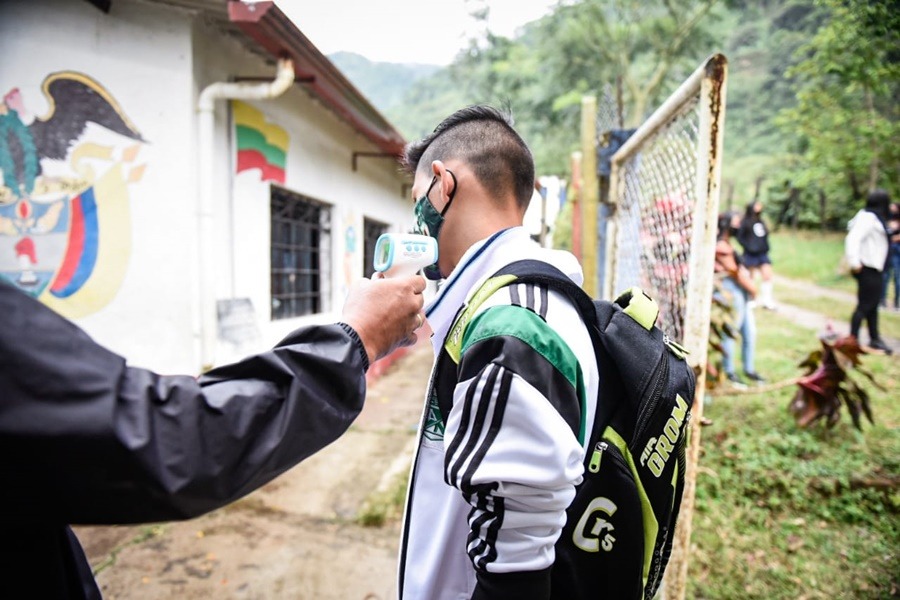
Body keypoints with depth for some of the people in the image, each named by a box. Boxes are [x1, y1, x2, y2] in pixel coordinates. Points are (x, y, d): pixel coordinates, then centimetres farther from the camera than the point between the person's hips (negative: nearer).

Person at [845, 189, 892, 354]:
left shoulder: (875, 217, 15)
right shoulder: (868, 217, -15)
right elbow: (853, 238, -26)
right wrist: (854, 262, -31)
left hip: (874, 268, 10)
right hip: (868, 268, -10)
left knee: (873, 305, 16)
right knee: (864, 305, -6)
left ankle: (875, 339, 26)